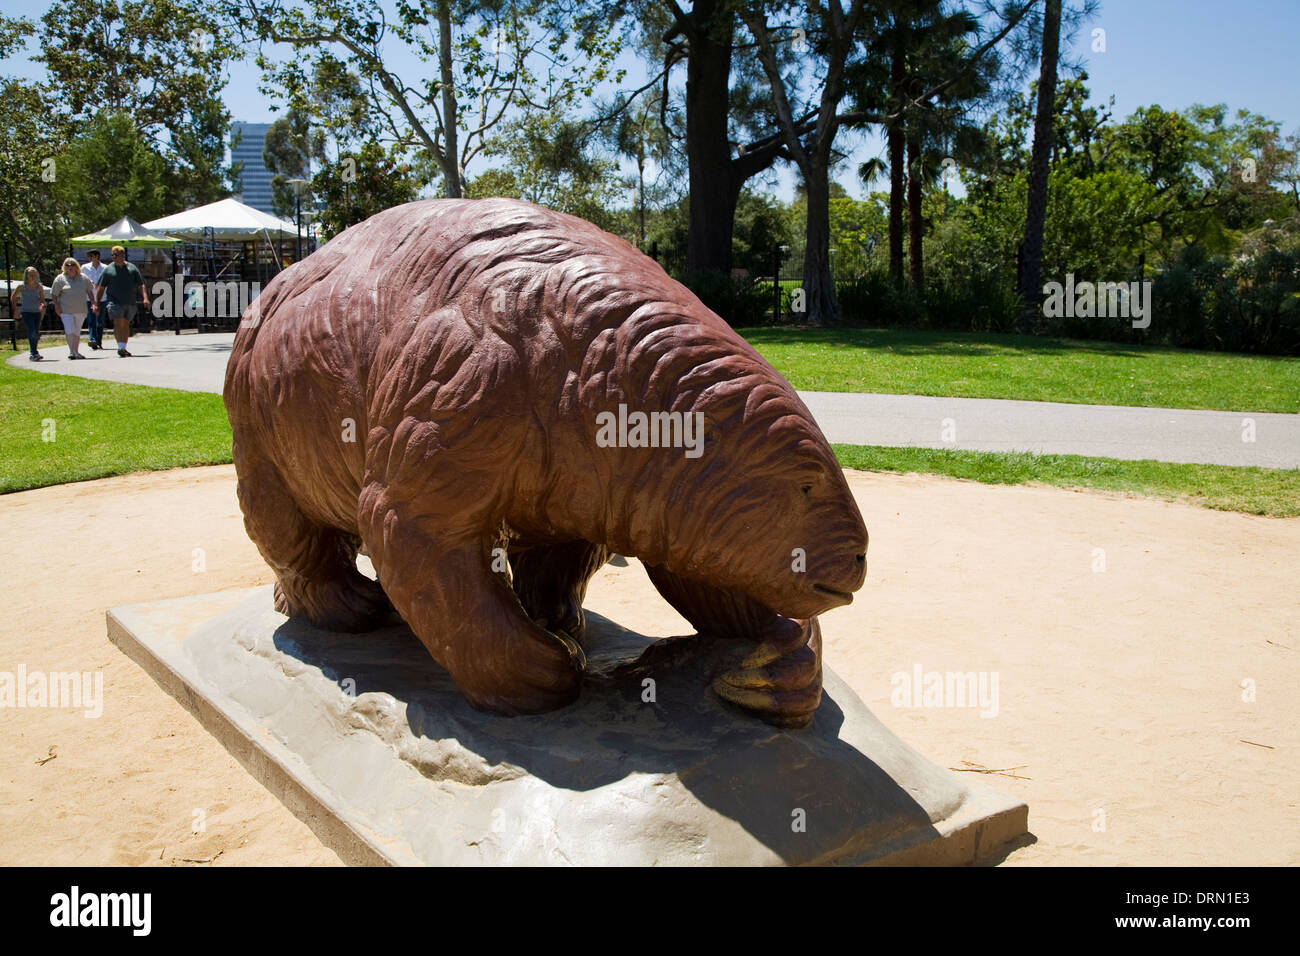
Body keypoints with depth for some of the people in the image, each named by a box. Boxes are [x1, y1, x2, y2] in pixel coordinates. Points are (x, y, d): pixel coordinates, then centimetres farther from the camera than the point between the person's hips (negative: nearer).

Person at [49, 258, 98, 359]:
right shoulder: (60, 279, 0)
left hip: (81, 310, 3)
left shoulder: (83, 278, 8)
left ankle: (76, 352, 18)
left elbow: (90, 291, 19)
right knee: (70, 331, -13)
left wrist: (93, 303, 9)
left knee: (77, 332, 10)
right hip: (66, 310, -3)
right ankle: (72, 352, -10)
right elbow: (53, 294, 3)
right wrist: (57, 306, -6)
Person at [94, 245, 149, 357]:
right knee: (118, 323, -14)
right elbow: (101, 287, 7)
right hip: (115, 302, -2)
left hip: (130, 302, 2)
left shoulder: (132, 268, 7)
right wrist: (96, 303, 3)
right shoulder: (108, 269, 4)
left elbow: (141, 284, 5)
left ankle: (124, 348, 20)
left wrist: (145, 298, -10)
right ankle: (120, 348, -21)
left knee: (126, 324, 11)